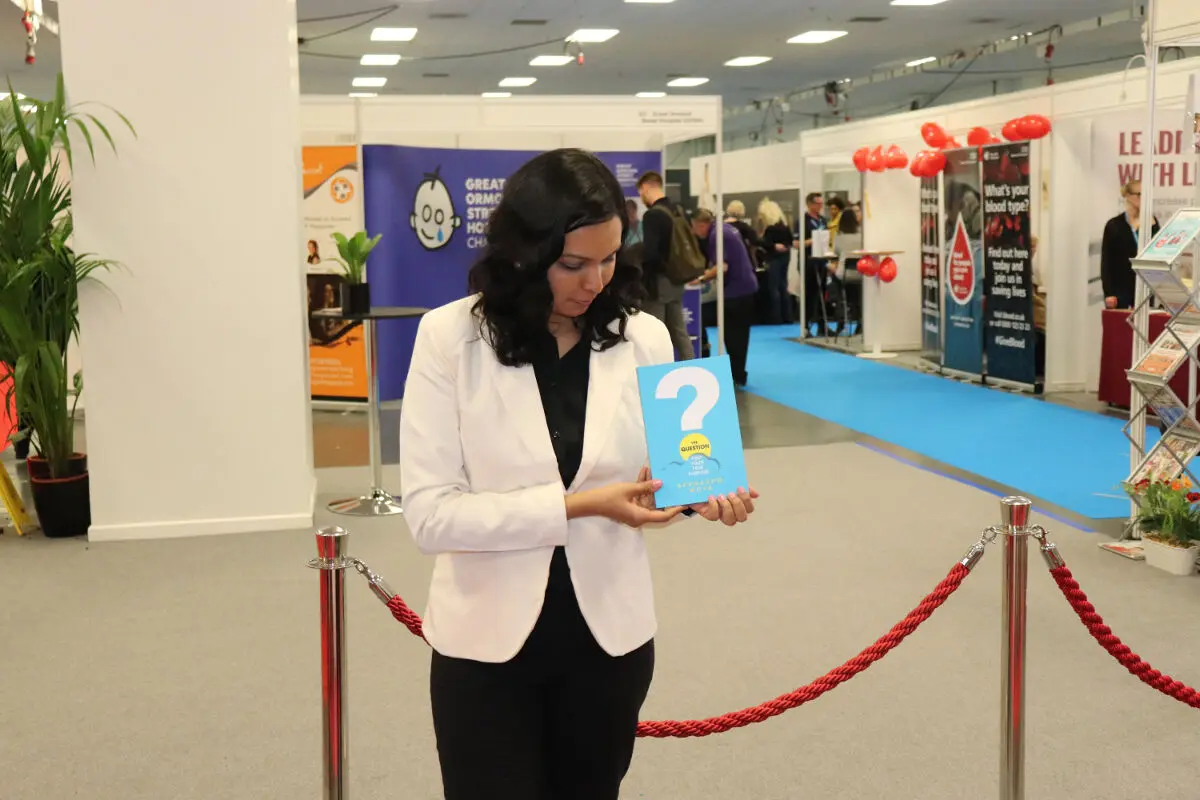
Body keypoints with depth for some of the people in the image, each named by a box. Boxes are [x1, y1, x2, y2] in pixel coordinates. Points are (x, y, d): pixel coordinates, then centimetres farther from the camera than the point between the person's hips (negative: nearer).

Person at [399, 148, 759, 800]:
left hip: (608, 635, 3)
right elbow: (429, 512, -17)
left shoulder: (642, 337, -3)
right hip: (487, 643, -3)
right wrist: (577, 506, -24)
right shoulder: (451, 337, -12)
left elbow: (663, 463, 7)